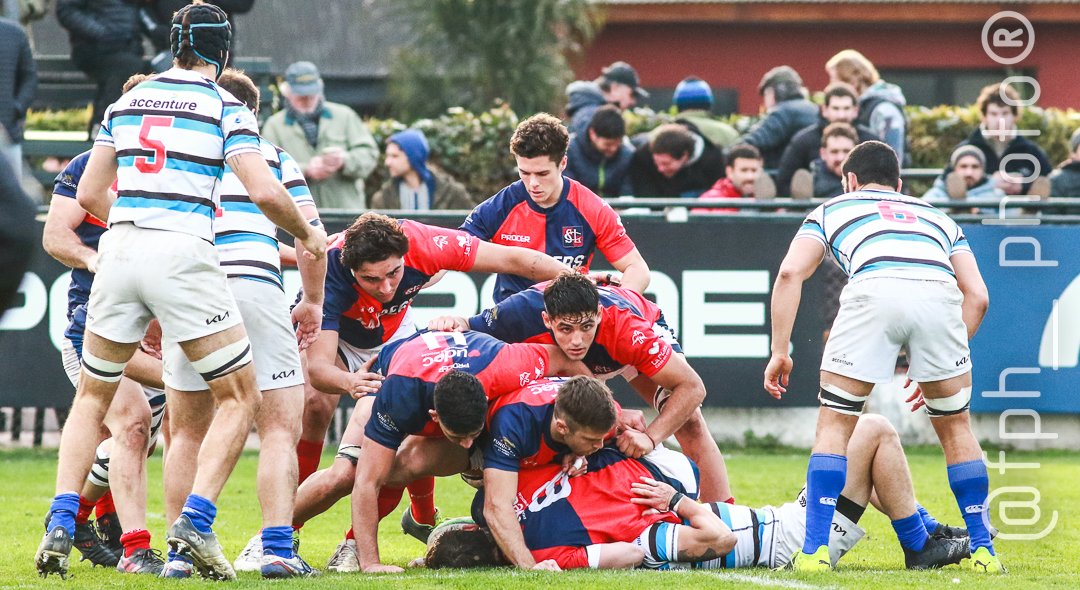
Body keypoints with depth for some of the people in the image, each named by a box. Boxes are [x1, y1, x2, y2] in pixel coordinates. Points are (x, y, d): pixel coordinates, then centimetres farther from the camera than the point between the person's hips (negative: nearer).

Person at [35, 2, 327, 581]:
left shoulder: (126, 103, 14)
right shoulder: (226, 108, 1)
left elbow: (89, 194, 15)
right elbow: (265, 191, -9)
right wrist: (306, 234, 9)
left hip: (119, 250, 4)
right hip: (182, 256, -4)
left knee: (92, 395, 20)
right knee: (240, 397, 9)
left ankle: (60, 524, 3)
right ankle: (196, 521, -9)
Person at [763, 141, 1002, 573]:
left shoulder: (833, 210, 33)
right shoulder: (938, 217, 39)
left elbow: (790, 272, 16)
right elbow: (977, 296, 27)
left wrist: (780, 352, 17)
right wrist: (931, 367, 33)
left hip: (874, 291, -2)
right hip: (939, 293, 2)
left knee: (835, 424, 12)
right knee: (955, 425, 21)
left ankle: (814, 549, 1)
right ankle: (983, 549, 19)